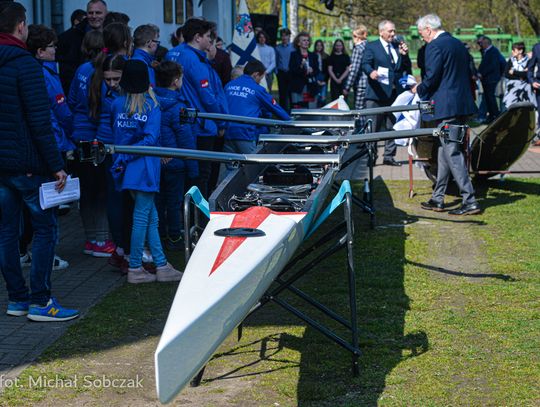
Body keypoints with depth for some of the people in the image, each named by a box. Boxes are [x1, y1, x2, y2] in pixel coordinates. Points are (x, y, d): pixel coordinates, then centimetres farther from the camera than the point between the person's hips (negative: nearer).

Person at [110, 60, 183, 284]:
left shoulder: (116, 104, 6)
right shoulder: (152, 105, -5)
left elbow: (114, 134, 8)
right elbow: (150, 138, -13)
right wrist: (125, 158, -11)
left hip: (127, 169, 5)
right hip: (144, 167, -5)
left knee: (151, 217, 11)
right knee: (142, 217, 0)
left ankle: (161, 265, 13)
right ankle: (135, 269, 3)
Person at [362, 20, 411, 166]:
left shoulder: (398, 46, 15)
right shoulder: (371, 46, 0)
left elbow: (407, 68, 13)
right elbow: (365, 64, -13)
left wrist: (404, 55, -5)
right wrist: (371, 71, -34)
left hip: (395, 93, 5)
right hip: (377, 93, -5)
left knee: (393, 127, 9)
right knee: (372, 128, -2)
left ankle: (389, 156, 16)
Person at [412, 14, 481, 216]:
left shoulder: (434, 46, -12)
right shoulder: (459, 44, 15)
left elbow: (431, 78, -17)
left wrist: (418, 89, 3)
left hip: (445, 107, -9)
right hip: (462, 104, 9)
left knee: (452, 152, -7)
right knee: (445, 150, 16)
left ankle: (470, 201, -9)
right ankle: (437, 199, 22)